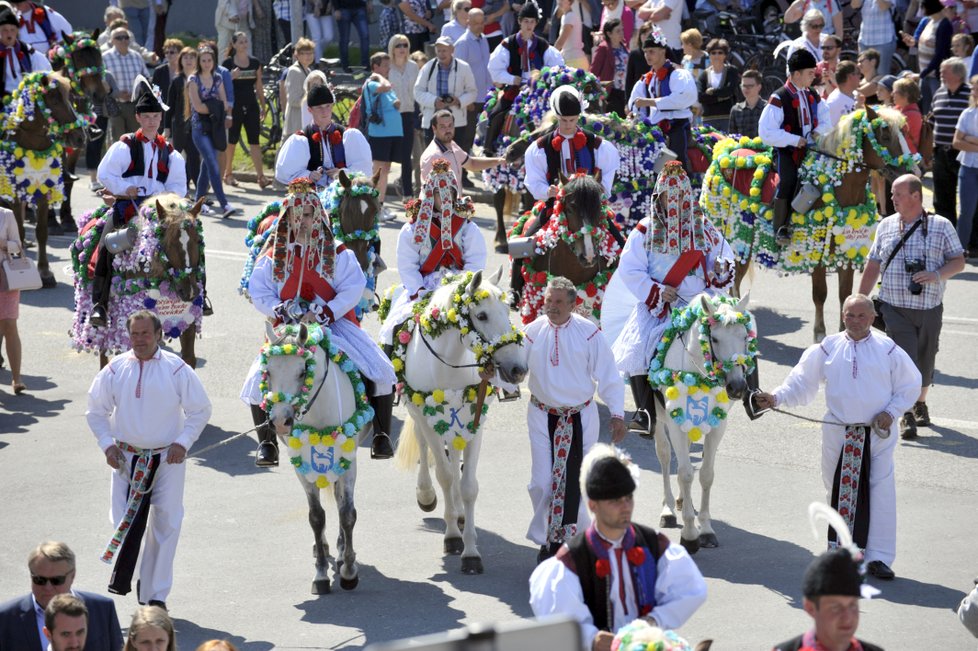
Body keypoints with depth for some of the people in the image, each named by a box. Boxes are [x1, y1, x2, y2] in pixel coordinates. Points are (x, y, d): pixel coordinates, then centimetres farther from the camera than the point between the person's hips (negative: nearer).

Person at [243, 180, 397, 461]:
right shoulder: (273, 256, 8)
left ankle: (382, 435, -4)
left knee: (380, 372, -17)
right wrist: (282, 312, -16)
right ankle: (266, 442, -3)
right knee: (258, 381, -18)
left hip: (335, 323, -1)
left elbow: (353, 288, -6)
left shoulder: (337, 253, 4)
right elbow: (258, 293, 3)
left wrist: (324, 314, -18)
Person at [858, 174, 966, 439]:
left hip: (930, 309, 0)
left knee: (925, 361, 12)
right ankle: (907, 417, -9)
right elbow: (873, 267, 12)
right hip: (895, 308, 0)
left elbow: (959, 261, 1)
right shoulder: (885, 226, 6)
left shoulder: (941, 226, 0)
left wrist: (936, 275, -18)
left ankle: (920, 403, 36)